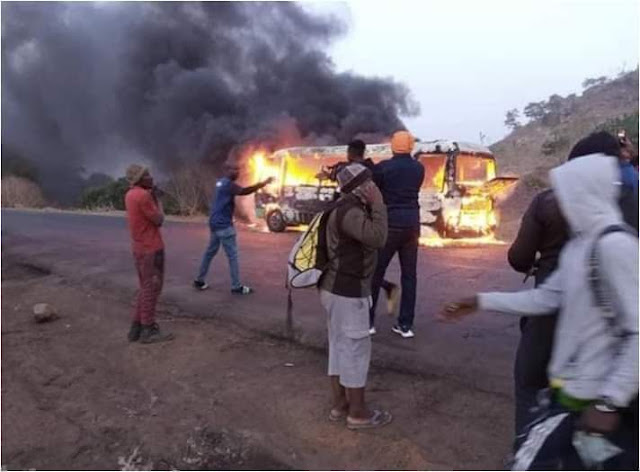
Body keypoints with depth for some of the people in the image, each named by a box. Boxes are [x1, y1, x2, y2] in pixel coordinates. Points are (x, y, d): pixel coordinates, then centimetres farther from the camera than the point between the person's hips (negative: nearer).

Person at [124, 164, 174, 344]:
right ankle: (148, 330, 6)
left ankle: (136, 328, 20)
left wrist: (152, 197, 5)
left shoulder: (130, 194, 10)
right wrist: (157, 201, -1)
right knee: (152, 288, -1)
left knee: (145, 288, 17)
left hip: (140, 247, 9)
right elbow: (158, 220, -15)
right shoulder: (143, 196, -19)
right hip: (151, 249, -9)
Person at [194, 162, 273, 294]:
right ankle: (236, 286, -1)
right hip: (224, 225, -10)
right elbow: (244, 191, -33)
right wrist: (263, 184, -36)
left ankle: (199, 280, 25)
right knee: (233, 254, -5)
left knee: (210, 251, 17)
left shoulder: (221, 182, 15)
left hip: (216, 223, 10)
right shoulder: (228, 184, -17)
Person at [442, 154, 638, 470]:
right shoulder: (581, 242, 8)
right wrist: (482, 301, 13)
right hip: (576, 384, 8)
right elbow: (548, 296, 13)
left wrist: (609, 402, -22)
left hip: (591, 395, -8)